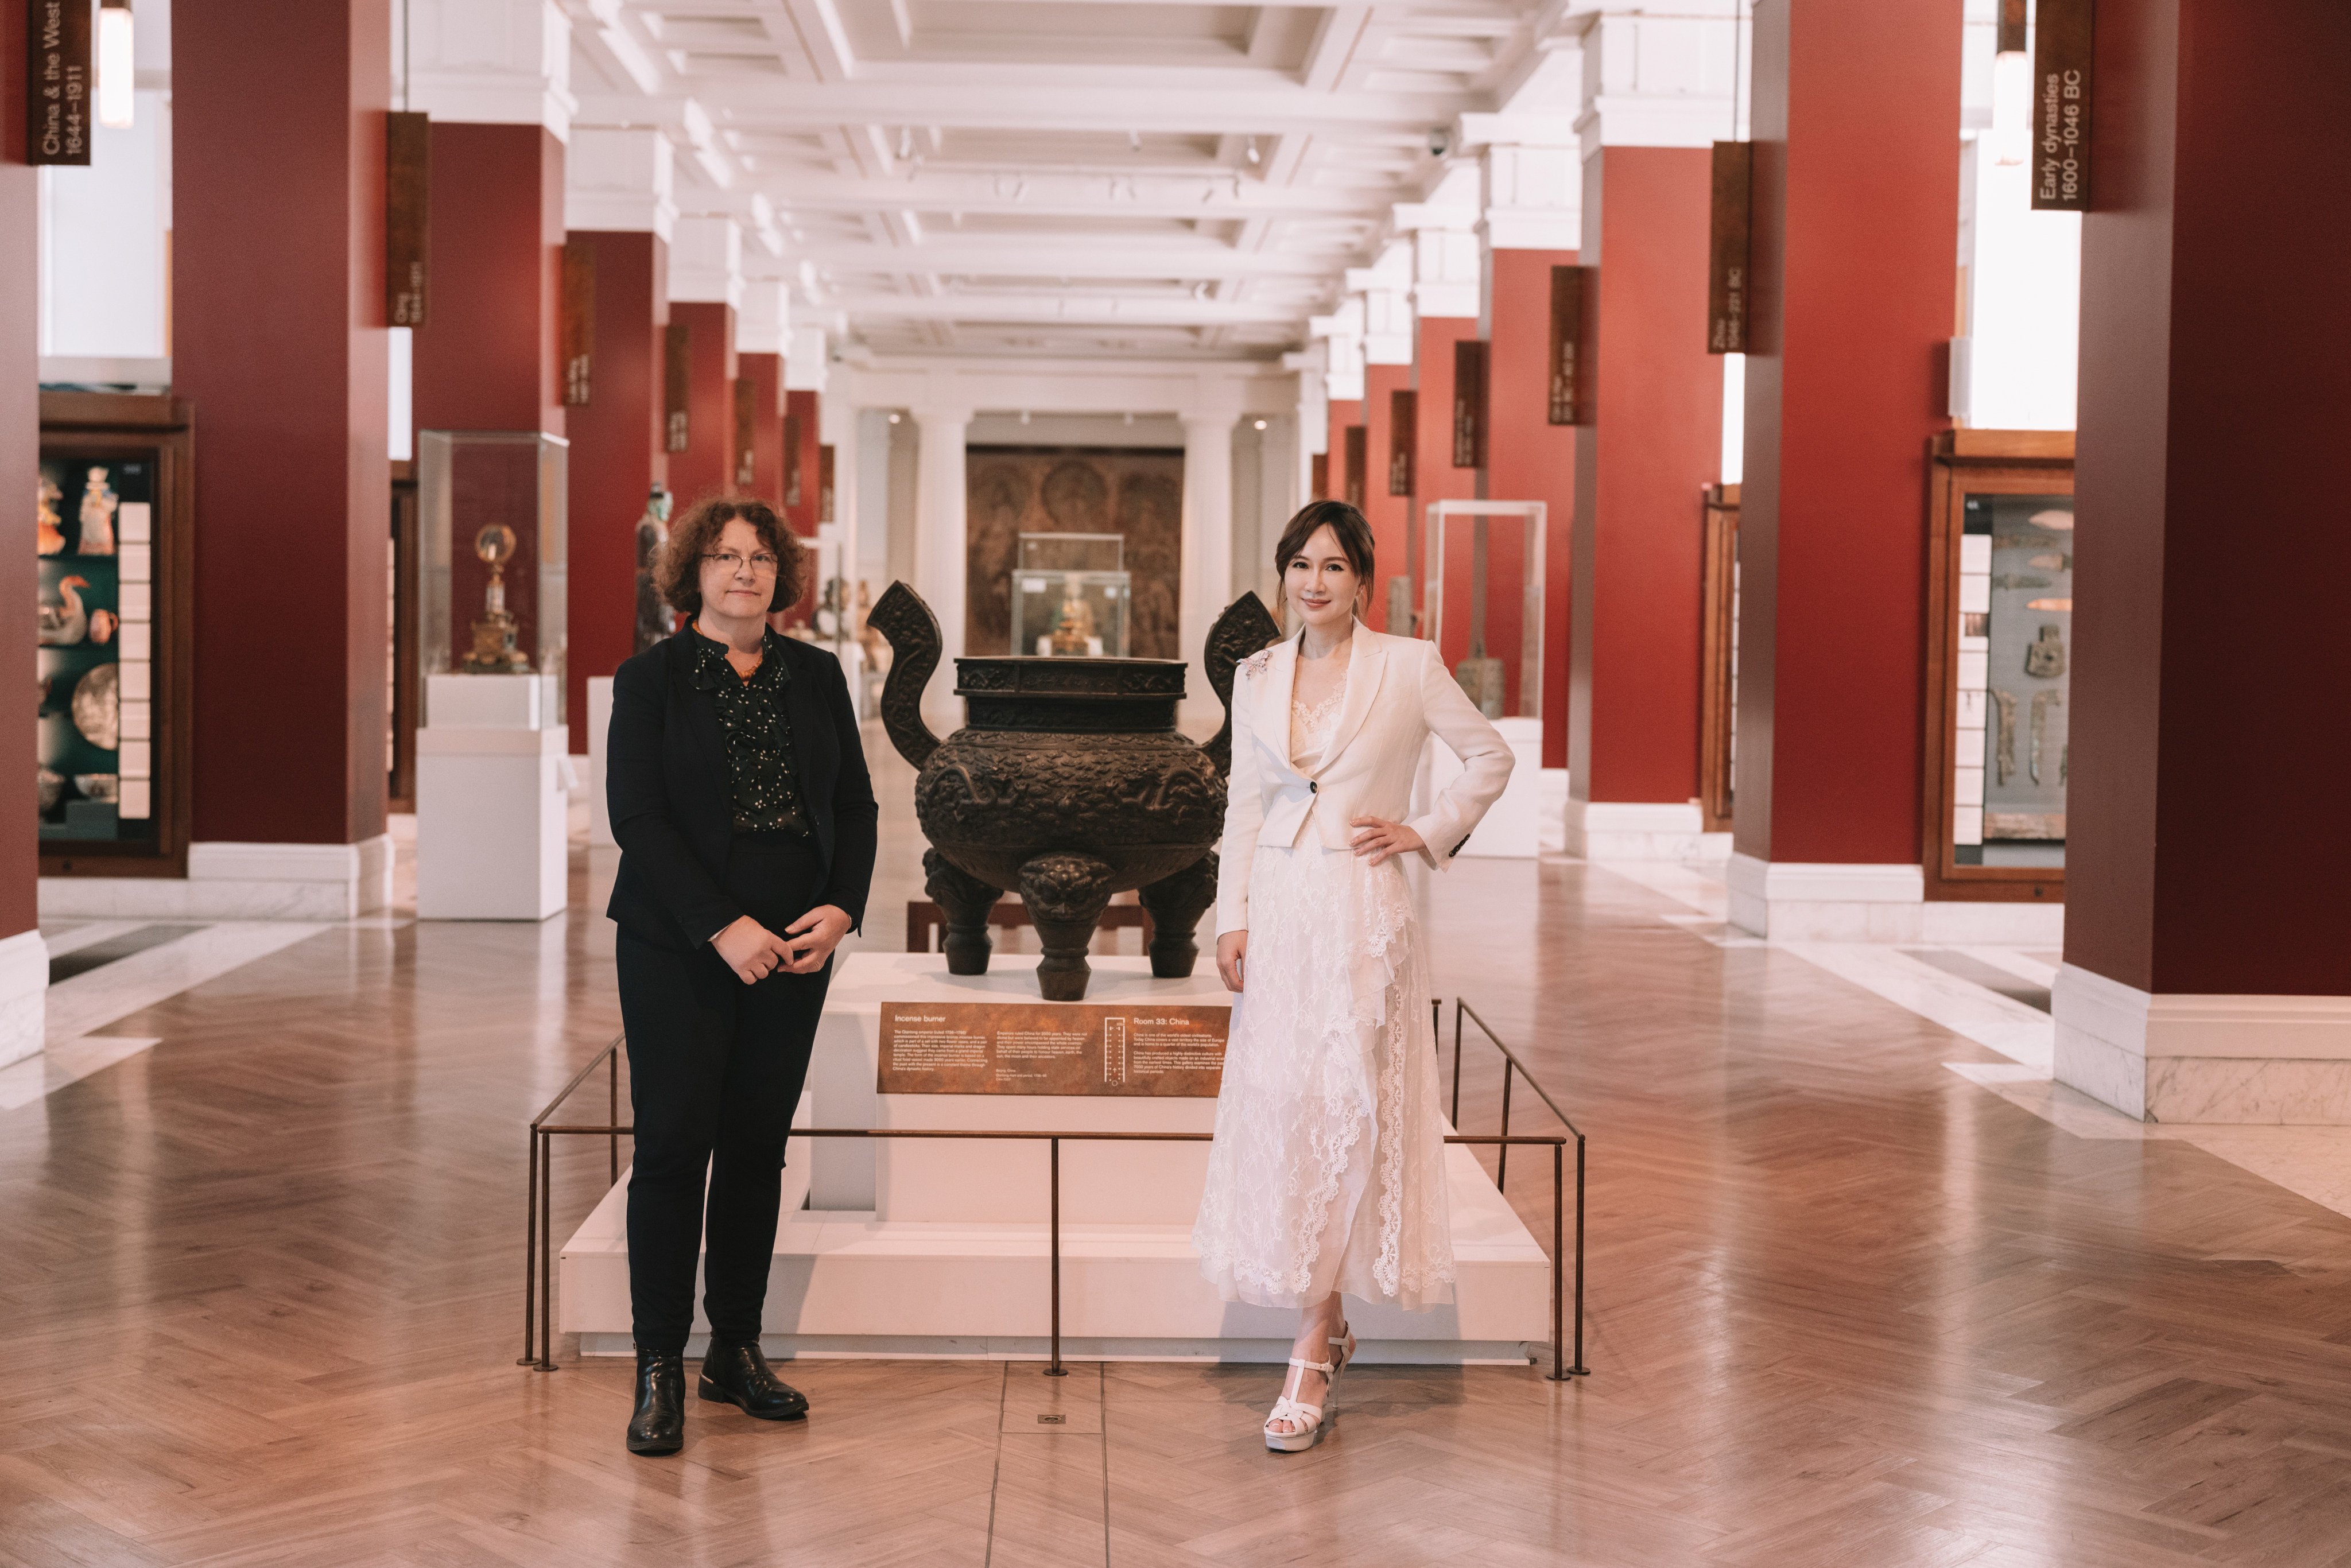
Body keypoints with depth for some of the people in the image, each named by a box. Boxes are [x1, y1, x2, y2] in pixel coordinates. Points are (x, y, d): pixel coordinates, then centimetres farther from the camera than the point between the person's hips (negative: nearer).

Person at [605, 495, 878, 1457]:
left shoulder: (817, 676, 11)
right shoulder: (650, 680, 0)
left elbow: (855, 806, 11)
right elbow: (637, 817, -9)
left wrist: (840, 909, -6)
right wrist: (723, 927, -18)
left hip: (794, 948, 4)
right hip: (679, 951, -3)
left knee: (758, 1148, 8)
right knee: (673, 1145, -4)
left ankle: (737, 1351, 18)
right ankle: (660, 1369, 5)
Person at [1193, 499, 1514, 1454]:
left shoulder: (1408, 666, -1)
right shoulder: (1256, 676, 10)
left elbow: (1490, 757, 9)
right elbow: (1243, 804, 12)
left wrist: (1429, 831, 0)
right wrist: (1231, 918, 5)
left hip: (1359, 916, -4)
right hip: (1277, 912, 4)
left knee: (1344, 1115, -7)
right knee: (1275, 1115, 4)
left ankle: (1313, 1354, -2)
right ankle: (1327, 1325, 20)